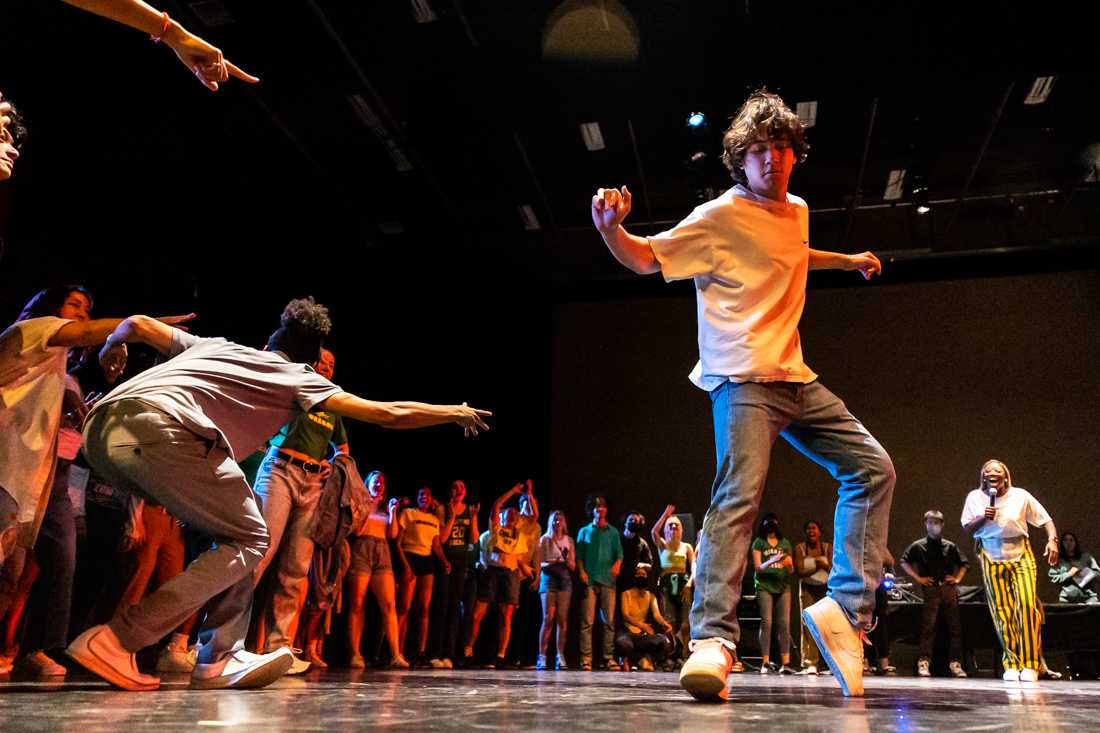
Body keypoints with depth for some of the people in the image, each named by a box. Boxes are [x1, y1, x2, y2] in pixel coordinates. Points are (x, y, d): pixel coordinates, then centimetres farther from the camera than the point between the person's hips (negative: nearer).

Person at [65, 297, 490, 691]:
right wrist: (456, 413, 34)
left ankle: (220, 657, 15)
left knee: (231, 529, 19)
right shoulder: (298, 377, 21)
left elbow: (136, 324, 36)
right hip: (160, 427, -7)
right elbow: (390, 415, 20)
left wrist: (107, 352, 58)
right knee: (249, 540, 6)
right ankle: (116, 640, -3)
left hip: (101, 428, 7)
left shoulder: (216, 345, 34)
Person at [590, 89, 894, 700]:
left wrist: (846, 260, 46)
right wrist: (611, 229, -25)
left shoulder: (797, 211, 17)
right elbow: (647, 259, -5)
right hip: (743, 380, -8)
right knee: (739, 494, -25)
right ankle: (712, 642, -27)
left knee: (873, 469, 6)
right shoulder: (719, 218, -6)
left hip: (796, 378, 9)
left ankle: (847, 609, 8)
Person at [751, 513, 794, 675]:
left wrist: (789, 565, -11)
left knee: (784, 623, -3)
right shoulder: (759, 542, 6)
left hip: (783, 586, 3)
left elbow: (791, 570, 13)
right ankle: (765, 663, -7)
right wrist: (772, 561, -19)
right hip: (764, 586, -3)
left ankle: (785, 663, -2)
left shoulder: (785, 543, 14)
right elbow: (758, 567, -2)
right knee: (766, 622, -8)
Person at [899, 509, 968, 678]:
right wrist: (917, 578, 0)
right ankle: (924, 663, -8)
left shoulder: (950, 546, 12)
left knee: (955, 627, 1)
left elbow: (963, 563, 22)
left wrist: (957, 578, 8)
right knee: (928, 627, -9)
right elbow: (904, 562, 8)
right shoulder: (918, 546, 6)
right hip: (930, 589, -3)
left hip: (949, 589, 3)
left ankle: (955, 663, 8)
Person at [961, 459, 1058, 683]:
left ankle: (1030, 664, -5)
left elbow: (1045, 519, 2)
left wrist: (1052, 540, -15)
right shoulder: (975, 497, 3)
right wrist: (983, 518, -14)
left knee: (1027, 604, -13)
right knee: (1001, 611, 0)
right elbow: (966, 528, 3)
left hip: (1021, 555, -1)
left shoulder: (1021, 496, -1)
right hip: (991, 558, 1)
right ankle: (1011, 664, 10)